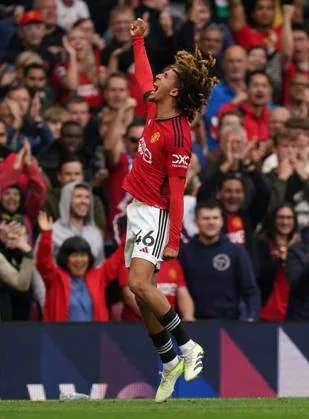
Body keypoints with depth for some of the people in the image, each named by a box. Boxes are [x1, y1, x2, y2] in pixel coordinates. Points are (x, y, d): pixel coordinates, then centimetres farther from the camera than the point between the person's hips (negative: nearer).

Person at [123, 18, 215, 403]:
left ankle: (188, 347, -11)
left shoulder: (178, 136, -21)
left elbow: (176, 192, -22)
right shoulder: (155, 110, 3)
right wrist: (138, 41, 34)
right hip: (138, 210, 9)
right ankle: (169, 365, 16)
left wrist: (173, 241, -24)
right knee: (141, 291, 7)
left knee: (139, 284, -22)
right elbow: (143, 77, 26)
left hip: (155, 213, -9)